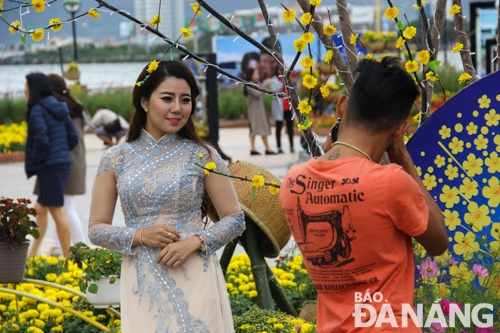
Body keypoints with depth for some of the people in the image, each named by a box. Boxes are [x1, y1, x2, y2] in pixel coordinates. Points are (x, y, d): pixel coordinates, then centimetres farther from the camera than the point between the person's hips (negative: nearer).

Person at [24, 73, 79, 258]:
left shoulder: (37, 110, -12)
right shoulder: (59, 108, 12)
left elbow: (41, 140, -20)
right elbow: (73, 138, 12)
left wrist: (32, 163, -7)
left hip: (49, 168, -9)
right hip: (63, 165, 9)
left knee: (57, 212, -6)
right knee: (41, 209, 19)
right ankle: (32, 255, 27)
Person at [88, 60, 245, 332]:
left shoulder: (202, 156, 0)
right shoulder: (115, 159, 3)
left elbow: (235, 219, 3)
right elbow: (96, 229, 5)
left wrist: (194, 241, -13)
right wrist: (140, 236, -12)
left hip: (194, 280, -1)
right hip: (142, 285, 1)